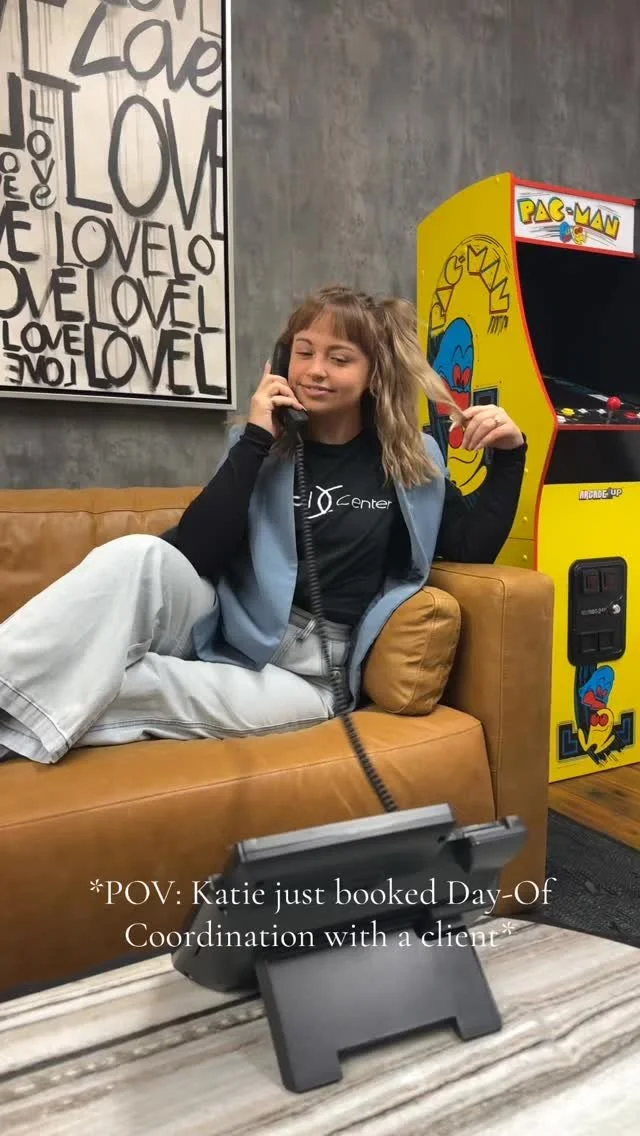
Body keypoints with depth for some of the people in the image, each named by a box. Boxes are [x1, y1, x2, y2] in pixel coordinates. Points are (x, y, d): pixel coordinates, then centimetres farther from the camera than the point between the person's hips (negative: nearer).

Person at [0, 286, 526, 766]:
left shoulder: (411, 459, 5)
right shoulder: (263, 445, 5)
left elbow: (471, 547, 9)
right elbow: (190, 557, -9)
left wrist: (509, 454, -2)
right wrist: (254, 442, -14)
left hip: (308, 675, -1)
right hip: (229, 638, 2)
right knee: (139, 555, -31)